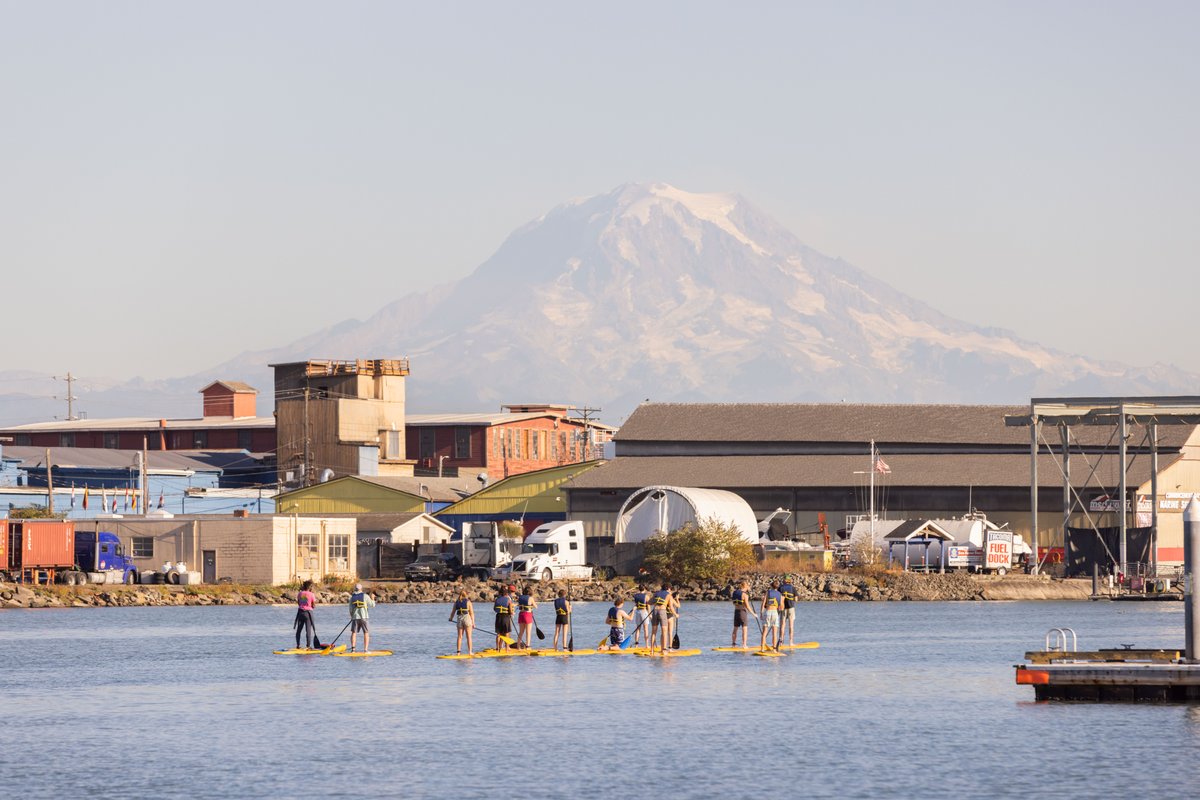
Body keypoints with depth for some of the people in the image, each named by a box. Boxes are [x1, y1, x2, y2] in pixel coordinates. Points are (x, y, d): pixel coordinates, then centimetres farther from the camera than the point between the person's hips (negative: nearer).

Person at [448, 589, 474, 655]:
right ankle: (470, 652, 2)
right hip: (467, 618, -3)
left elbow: (453, 612, 13)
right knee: (468, 637, 3)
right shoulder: (468, 602, -6)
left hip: (459, 619, 3)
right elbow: (471, 613, -7)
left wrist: (451, 618, 32)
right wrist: (473, 623, -2)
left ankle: (458, 651, 9)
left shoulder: (456, 602, 4)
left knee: (460, 636, 10)